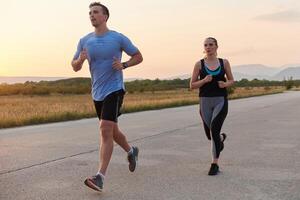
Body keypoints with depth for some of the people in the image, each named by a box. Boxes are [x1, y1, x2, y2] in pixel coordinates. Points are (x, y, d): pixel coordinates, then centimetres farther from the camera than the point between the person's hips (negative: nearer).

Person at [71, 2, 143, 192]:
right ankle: (131, 151, 46)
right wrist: (81, 59, -14)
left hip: (114, 90, -6)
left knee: (106, 130, -17)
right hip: (97, 92, 6)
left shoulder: (118, 38, -4)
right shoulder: (85, 41, 7)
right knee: (111, 130, 18)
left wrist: (123, 65, -14)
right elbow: (75, 67, 9)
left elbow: (138, 57, 4)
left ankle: (101, 176, -17)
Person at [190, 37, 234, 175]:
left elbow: (231, 80, 14)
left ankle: (214, 164, -10)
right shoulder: (199, 64, 2)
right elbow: (192, 85, 2)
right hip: (205, 101, 2)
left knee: (214, 129, -21)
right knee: (210, 135, 9)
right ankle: (221, 138, 48)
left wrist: (225, 84, -8)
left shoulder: (224, 62, 4)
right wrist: (204, 80, -16)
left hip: (221, 101, -1)